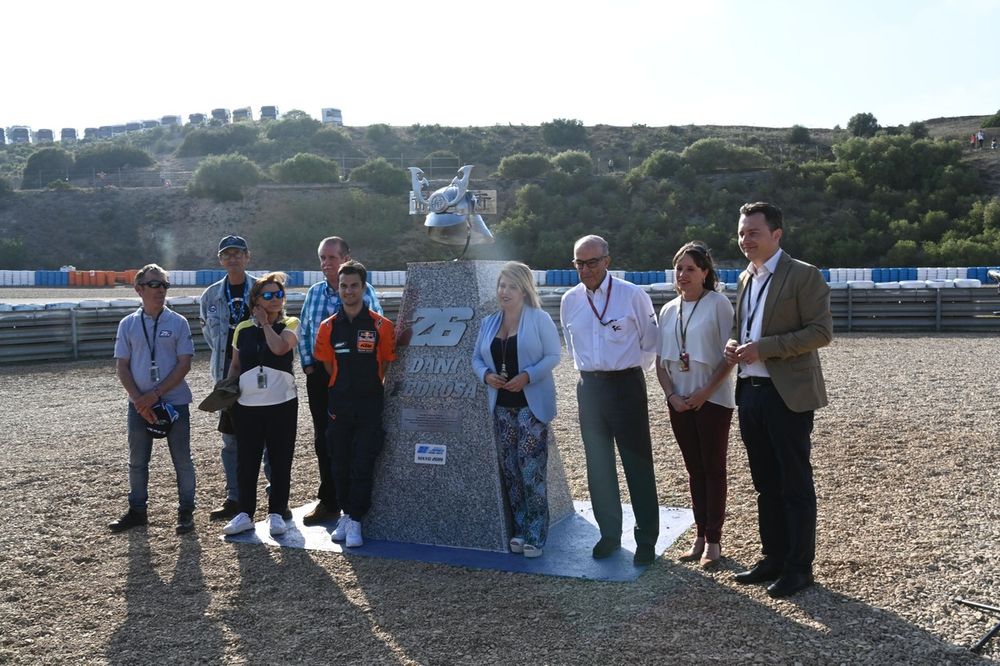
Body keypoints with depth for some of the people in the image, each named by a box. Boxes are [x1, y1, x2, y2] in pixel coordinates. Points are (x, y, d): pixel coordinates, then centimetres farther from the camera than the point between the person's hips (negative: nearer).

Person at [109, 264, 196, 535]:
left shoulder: (178, 322, -3)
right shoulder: (128, 324, 3)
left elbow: (184, 365, -7)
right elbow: (121, 366, 2)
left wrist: (155, 394, -14)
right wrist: (139, 400, -10)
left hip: (174, 402, -2)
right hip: (139, 404, 2)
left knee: (182, 459, 4)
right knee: (137, 460, 12)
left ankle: (186, 511, 16)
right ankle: (137, 510, 26)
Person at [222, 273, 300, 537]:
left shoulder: (290, 324, -1)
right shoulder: (243, 329, 7)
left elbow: (280, 347, -22)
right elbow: (235, 365, 16)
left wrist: (265, 323, -9)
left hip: (282, 403, -2)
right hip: (247, 404, 2)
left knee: (280, 461, 5)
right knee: (246, 461, 6)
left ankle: (276, 513, 16)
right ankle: (245, 513, 18)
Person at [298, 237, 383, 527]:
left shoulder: (364, 292, -5)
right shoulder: (314, 292, 9)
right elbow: (304, 333, 15)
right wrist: (308, 365, 6)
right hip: (320, 375, 5)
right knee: (323, 438, 9)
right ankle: (328, 501, 20)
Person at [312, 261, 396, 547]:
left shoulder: (381, 325, -5)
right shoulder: (328, 327, 2)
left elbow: (387, 365, 2)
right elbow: (328, 366, 9)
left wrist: (367, 384, 3)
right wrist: (346, 385, 5)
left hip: (370, 404, -3)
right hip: (339, 403, 3)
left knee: (363, 465, -2)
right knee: (339, 464, 10)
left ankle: (355, 521, 8)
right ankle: (346, 513, 25)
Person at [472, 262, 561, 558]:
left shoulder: (539, 319, -4)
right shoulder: (488, 322, 12)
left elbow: (553, 355, -7)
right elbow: (476, 358, 14)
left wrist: (527, 376, -20)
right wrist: (486, 375, -7)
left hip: (531, 404, -5)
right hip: (501, 406, 5)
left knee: (531, 470, -7)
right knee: (510, 470, 8)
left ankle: (536, 535, 2)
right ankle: (520, 530, 20)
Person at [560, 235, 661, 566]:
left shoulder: (633, 295, -8)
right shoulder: (570, 300, 5)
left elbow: (650, 343, 2)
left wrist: (630, 371, 8)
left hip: (626, 384, -4)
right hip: (589, 387, 4)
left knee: (638, 465, 0)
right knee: (598, 467, 11)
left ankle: (647, 539, 11)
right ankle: (609, 533, 25)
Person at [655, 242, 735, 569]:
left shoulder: (718, 304, -8)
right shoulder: (668, 310, 8)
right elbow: (660, 360, 10)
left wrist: (706, 392, -16)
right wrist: (671, 395, -4)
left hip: (713, 400, -5)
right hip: (680, 402, 5)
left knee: (713, 469, 3)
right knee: (694, 469, 12)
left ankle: (713, 540, 12)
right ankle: (700, 535, 21)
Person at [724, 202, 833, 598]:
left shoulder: (803, 275, -8)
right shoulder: (745, 279, 15)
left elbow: (822, 331, -14)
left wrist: (763, 348, -21)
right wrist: (735, 344, 2)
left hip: (787, 394, -7)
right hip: (750, 392, 7)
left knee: (795, 485, 2)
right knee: (766, 484, 15)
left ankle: (799, 566, 13)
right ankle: (774, 558, 26)